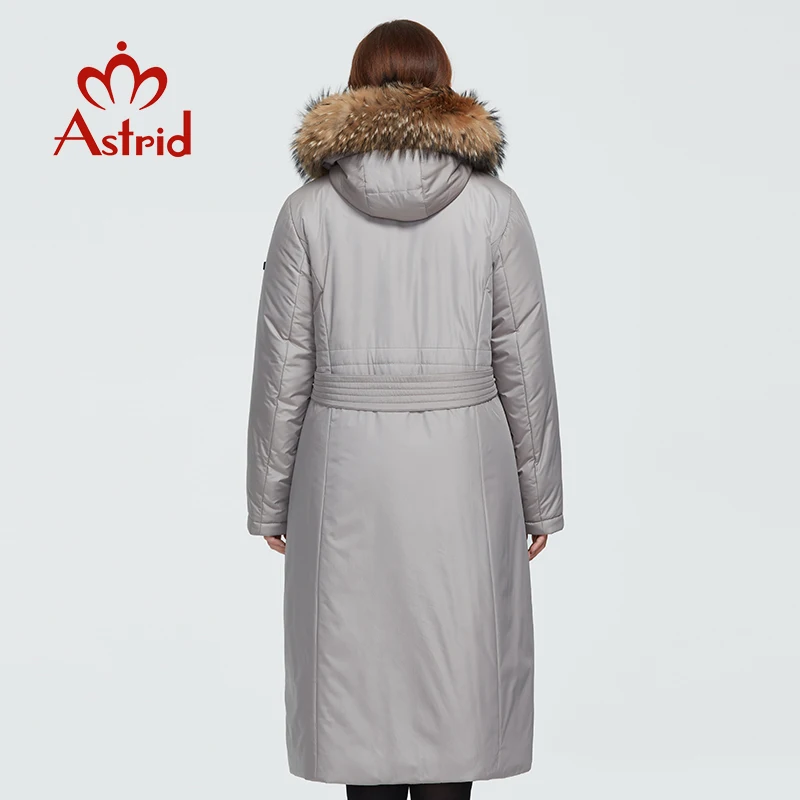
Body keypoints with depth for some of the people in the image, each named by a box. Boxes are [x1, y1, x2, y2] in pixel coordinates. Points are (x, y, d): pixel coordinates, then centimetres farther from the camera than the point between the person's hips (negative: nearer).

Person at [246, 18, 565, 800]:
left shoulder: (308, 209, -3)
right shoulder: (493, 206, -3)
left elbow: (282, 369, -2)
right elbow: (524, 362, -2)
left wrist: (268, 499, 9)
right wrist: (539, 498, 8)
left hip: (346, 463, 0)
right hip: (461, 461, 0)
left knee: (358, 657, 11)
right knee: (453, 666, 9)